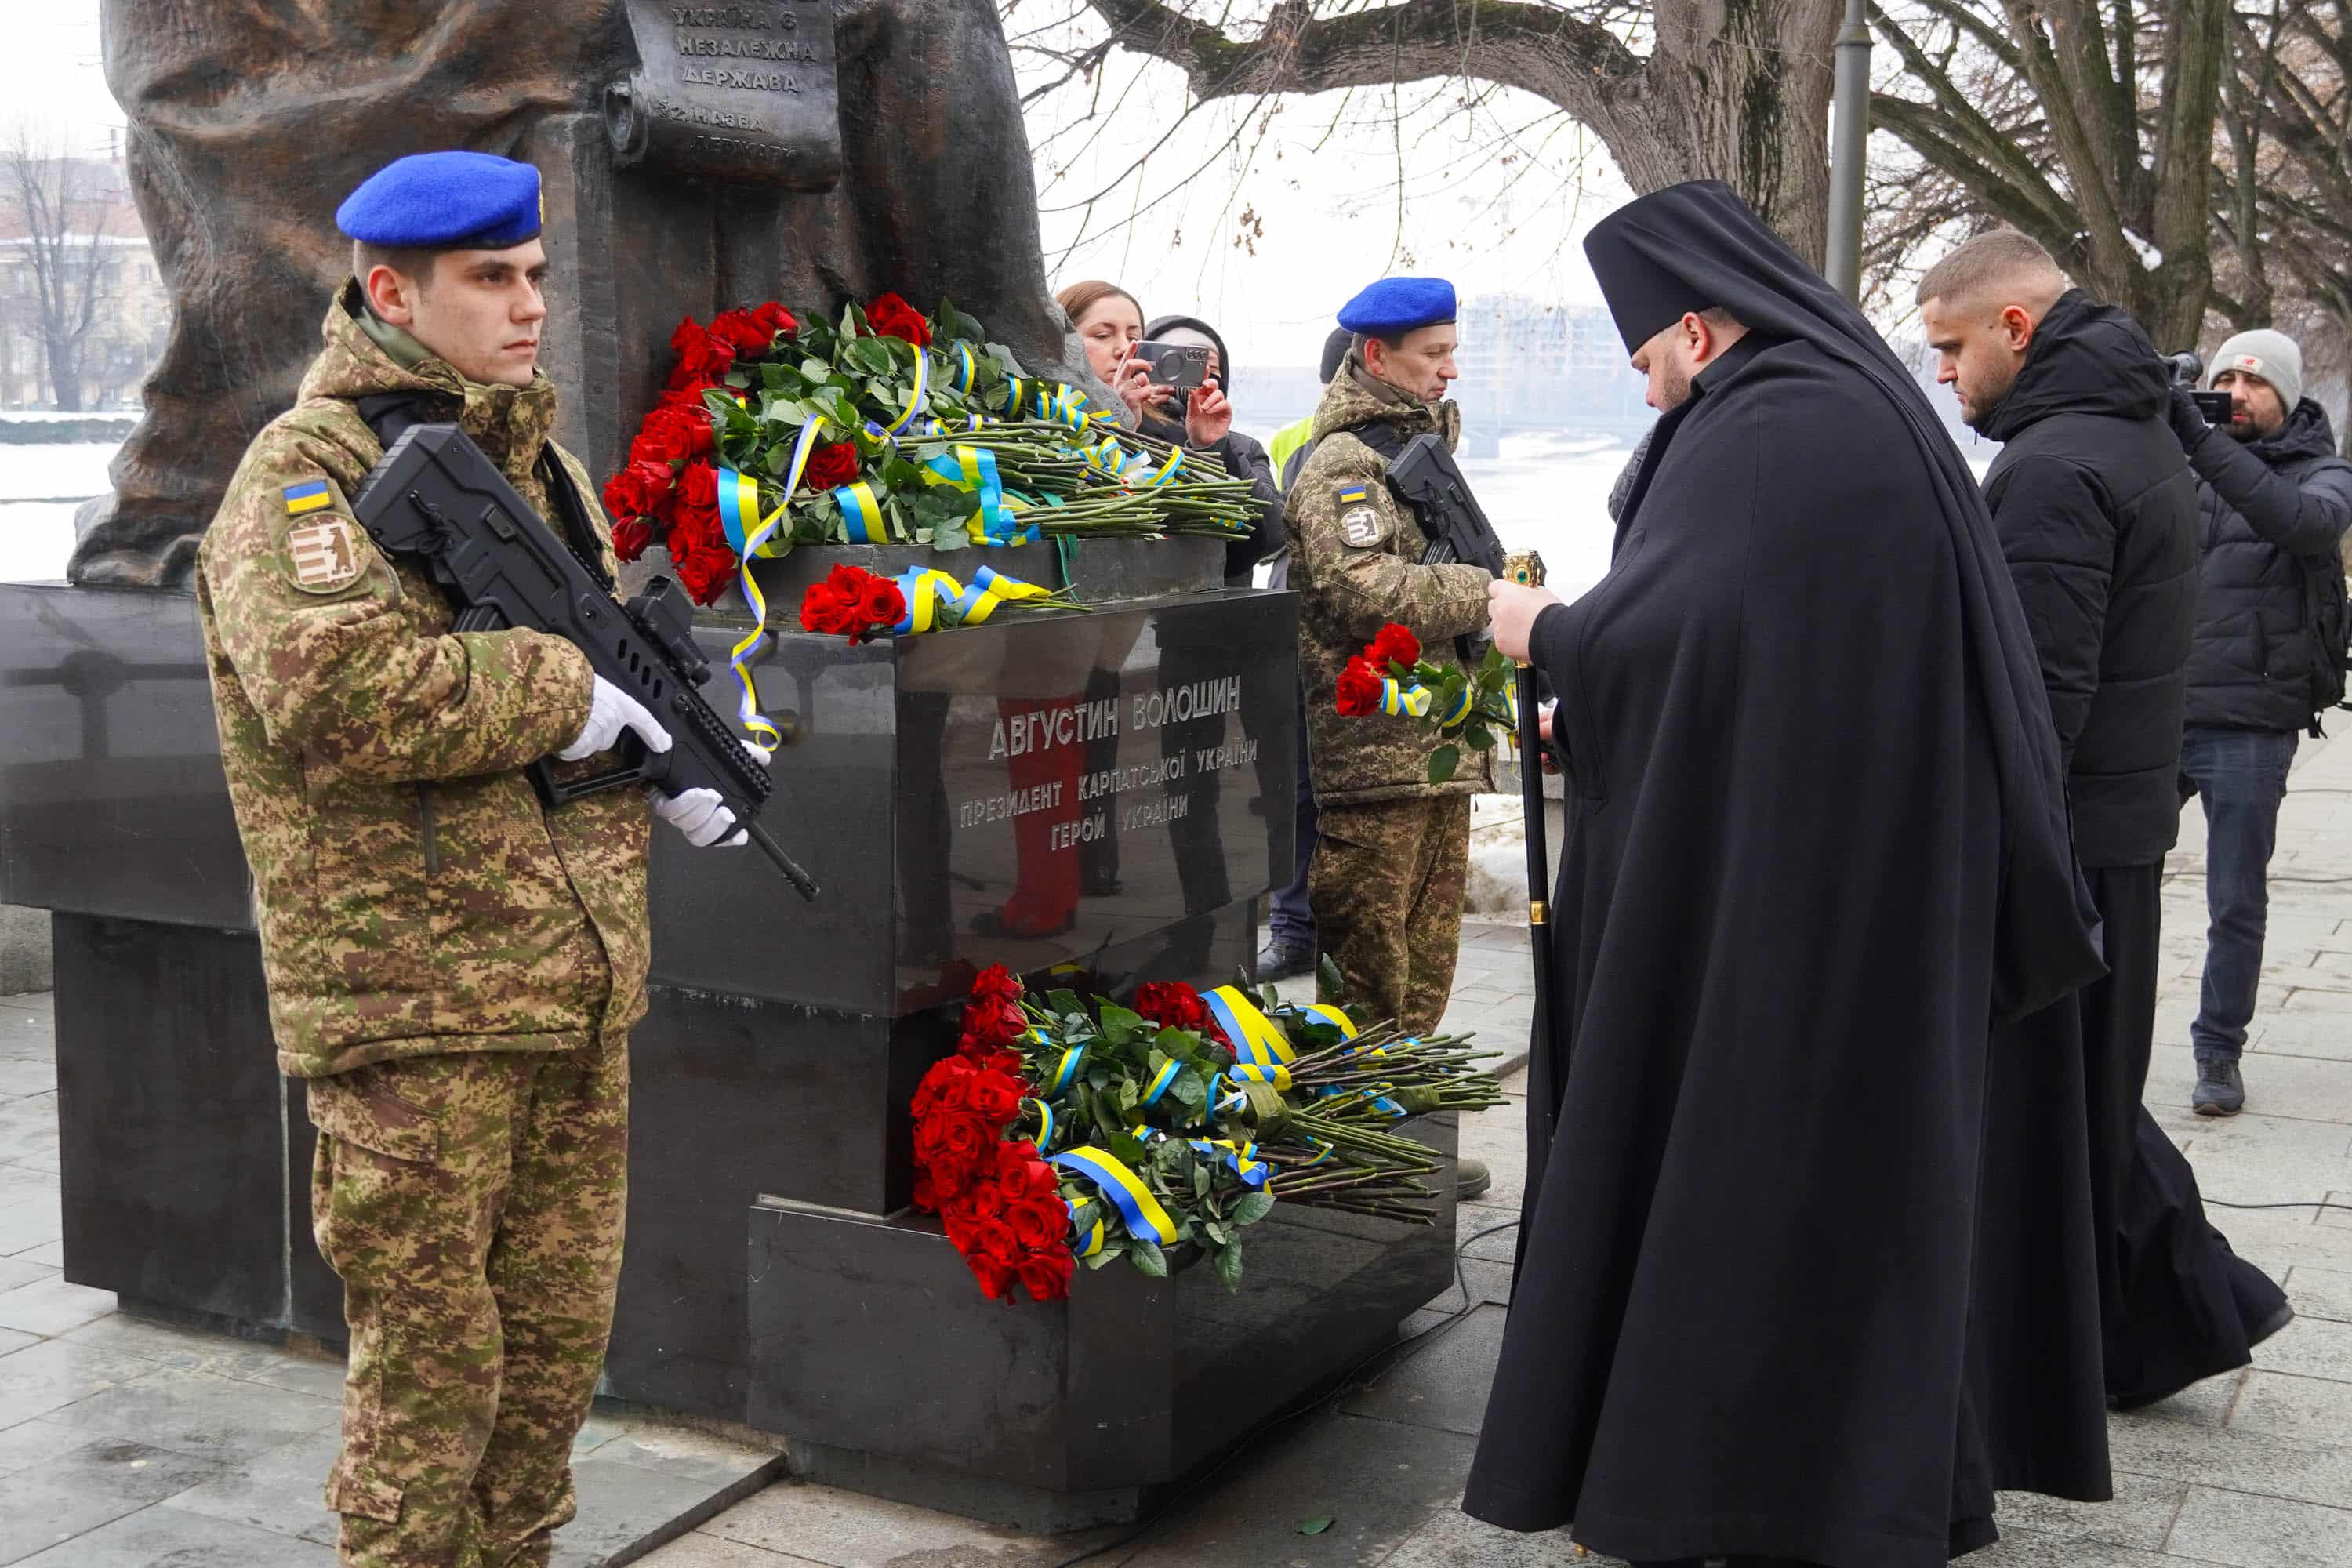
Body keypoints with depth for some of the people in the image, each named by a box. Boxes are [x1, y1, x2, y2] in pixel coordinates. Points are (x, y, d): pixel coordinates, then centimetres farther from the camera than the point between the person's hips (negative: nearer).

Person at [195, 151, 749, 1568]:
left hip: (577, 983, 8)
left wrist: (669, 770, 5)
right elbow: (332, 692, -28)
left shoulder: (537, 460, 15)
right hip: (413, 995, -7)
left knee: (559, 1344, 17)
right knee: (434, 1363, 3)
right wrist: (566, 689, -19)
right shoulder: (306, 475, -10)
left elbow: (612, 645, 26)